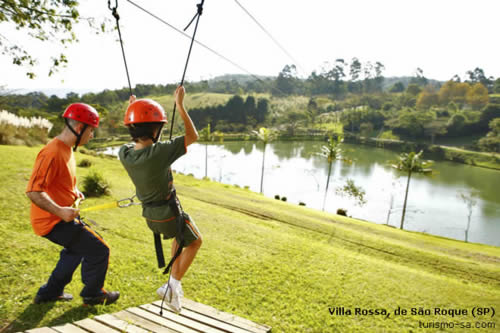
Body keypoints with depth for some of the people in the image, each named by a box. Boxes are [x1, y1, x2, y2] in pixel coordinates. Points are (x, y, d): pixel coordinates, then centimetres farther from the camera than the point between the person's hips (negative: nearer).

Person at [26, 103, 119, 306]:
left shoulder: (66, 149, 8)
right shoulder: (52, 152, -24)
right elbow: (33, 191, -29)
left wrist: (74, 192, 9)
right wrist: (59, 211, -35)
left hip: (62, 217, 11)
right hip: (53, 221, -10)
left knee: (77, 249, 29)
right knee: (98, 251, -4)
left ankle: (50, 292, 42)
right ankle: (92, 294, 19)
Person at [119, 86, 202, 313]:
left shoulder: (124, 154, -11)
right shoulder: (159, 152, -30)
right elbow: (192, 136, -18)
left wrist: (132, 110, 16)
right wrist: (180, 104, -15)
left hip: (149, 213, 7)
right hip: (168, 213, -7)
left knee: (181, 236, 32)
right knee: (194, 241, 20)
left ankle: (174, 282, 35)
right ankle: (173, 286, 14)